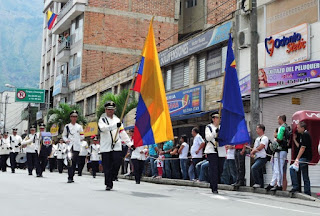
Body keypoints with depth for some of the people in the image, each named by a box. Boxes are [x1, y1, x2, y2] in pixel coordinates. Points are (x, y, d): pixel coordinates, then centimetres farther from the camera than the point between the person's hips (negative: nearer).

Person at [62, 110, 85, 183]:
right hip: (70, 146, -2)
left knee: (75, 162, 5)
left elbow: (82, 136, 17)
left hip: (77, 147, 2)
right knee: (70, 162, -14)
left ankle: (72, 176, 16)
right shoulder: (67, 126, 9)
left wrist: (79, 139, 2)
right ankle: (70, 178, -18)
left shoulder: (79, 126, 13)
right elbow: (64, 135, 13)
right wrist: (66, 140, -4)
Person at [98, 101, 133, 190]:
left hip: (117, 147, 3)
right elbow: (104, 128, -20)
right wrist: (115, 125, -33)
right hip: (105, 147, -3)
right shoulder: (102, 119, 3)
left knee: (117, 163, -9)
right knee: (107, 166, -1)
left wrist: (130, 143, 7)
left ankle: (111, 179, 13)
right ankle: (108, 184, 9)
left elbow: (122, 133, 15)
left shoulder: (117, 119, 16)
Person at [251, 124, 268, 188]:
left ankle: (257, 183, -20)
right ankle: (261, 186, 14)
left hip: (262, 158, -9)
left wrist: (253, 151, -2)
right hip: (256, 158, 9)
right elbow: (254, 148, 19)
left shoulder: (264, 138, -7)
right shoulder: (257, 138, 21)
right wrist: (252, 153, -2)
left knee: (253, 168, -27)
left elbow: (260, 147, -15)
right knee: (259, 173, 9)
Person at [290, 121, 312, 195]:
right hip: (305, 158, 10)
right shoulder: (303, 135, 17)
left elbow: (303, 148, -19)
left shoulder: (305, 135, -13)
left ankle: (296, 187, -13)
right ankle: (307, 192, 15)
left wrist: (297, 159, -20)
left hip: (304, 158, -10)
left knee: (292, 168, -15)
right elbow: (299, 146, 20)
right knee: (305, 176, 12)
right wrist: (294, 139, 15)